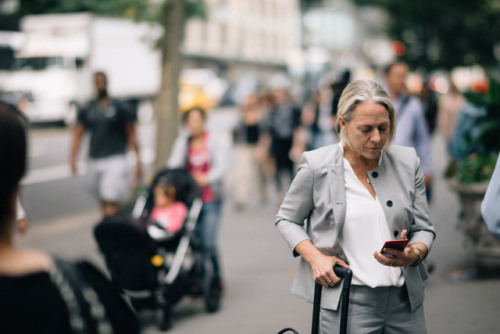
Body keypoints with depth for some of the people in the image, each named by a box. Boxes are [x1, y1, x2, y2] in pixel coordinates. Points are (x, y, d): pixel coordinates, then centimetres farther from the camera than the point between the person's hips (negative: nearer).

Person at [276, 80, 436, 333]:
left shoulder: (408, 162, 4)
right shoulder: (316, 165, -5)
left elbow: (424, 228, 9)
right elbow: (286, 219, 7)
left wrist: (414, 254, -14)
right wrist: (315, 257, -9)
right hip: (347, 303, -3)